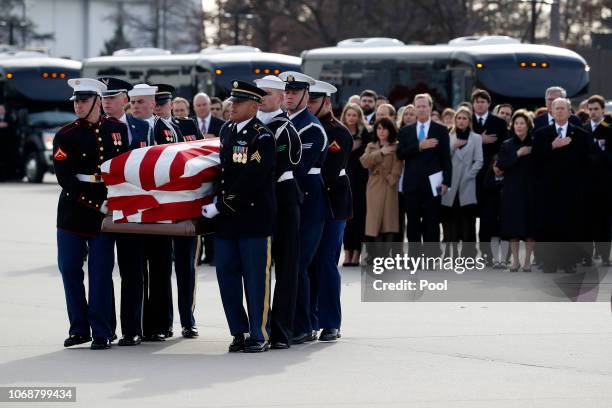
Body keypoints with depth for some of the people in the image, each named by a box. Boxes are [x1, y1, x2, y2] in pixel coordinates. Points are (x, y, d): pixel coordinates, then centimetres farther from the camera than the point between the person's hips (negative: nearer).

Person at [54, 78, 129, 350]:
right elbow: (66, 179, -11)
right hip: (73, 212, 0)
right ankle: (79, 328, 16)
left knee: (101, 273, -1)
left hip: (105, 213, 0)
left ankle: (101, 333, 4)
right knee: (70, 270, 3)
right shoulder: (65, 136, -3)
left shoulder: (117, 129, 4)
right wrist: (96, 203, -17)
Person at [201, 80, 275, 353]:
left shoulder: (262, 138, -11)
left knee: (256, 277, -1)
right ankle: (239, 331, 16)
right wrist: (216, 205, 10)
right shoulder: (226, 131, 12)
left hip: (254, 217, -7)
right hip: (226, 218, 7)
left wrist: (220, 206, -17)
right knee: (227, 274, 7)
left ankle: (260, 335, 5)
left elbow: (250, 180, -19)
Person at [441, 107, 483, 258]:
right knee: (451, 221, -1)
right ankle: (451, 255, 2)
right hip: (451, 186, 2)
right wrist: (453, 147, -10)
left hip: (467, 185, -1)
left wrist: (468, 176, -8)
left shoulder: (476, 138, 8)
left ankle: (468, 255, -6)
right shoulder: (449, 138, 12)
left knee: (467, 222, -7)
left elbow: (478, 161, 2)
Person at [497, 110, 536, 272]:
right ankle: (515, 260, 8)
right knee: (513, 227, 0)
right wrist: (517, 154, -13)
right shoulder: (507, 145, 6)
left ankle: (527, 260, 7)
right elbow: (500, 165, -7)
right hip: (512, 191, 1)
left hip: (530, 191, -1)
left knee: (530, 226, -1)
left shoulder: (534, 144, 2)